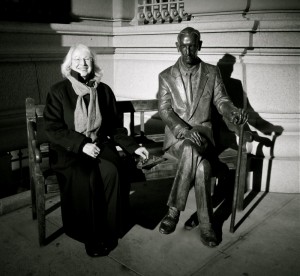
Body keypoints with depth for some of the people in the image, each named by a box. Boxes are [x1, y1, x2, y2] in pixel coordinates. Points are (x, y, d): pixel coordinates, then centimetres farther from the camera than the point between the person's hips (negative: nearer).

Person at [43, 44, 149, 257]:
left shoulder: (104, 91, 7)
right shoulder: (58, 91, 0)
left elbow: (115, 126, 12)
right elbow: (53, 128, -6)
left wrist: (133, 147, 0)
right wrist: (82, 145, -18)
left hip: (100, 144, 2)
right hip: (69, 149, -2)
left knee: (113, 171, -29)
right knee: (85, 176, -32)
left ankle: (108, 233, -13)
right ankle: (90, 236, -13)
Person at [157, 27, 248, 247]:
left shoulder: (212, 73, 11)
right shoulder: (166, 76, 7)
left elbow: (221, 101, 4)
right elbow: (164, 110, -3)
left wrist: (234, 112, -22)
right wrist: (185, 130, -21)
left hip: (202, 133, 1)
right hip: (176, 135, -1)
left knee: (192, 152, -35)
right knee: (201, 165, -32)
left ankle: (174, 211, -22)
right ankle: (205, 224, -18)